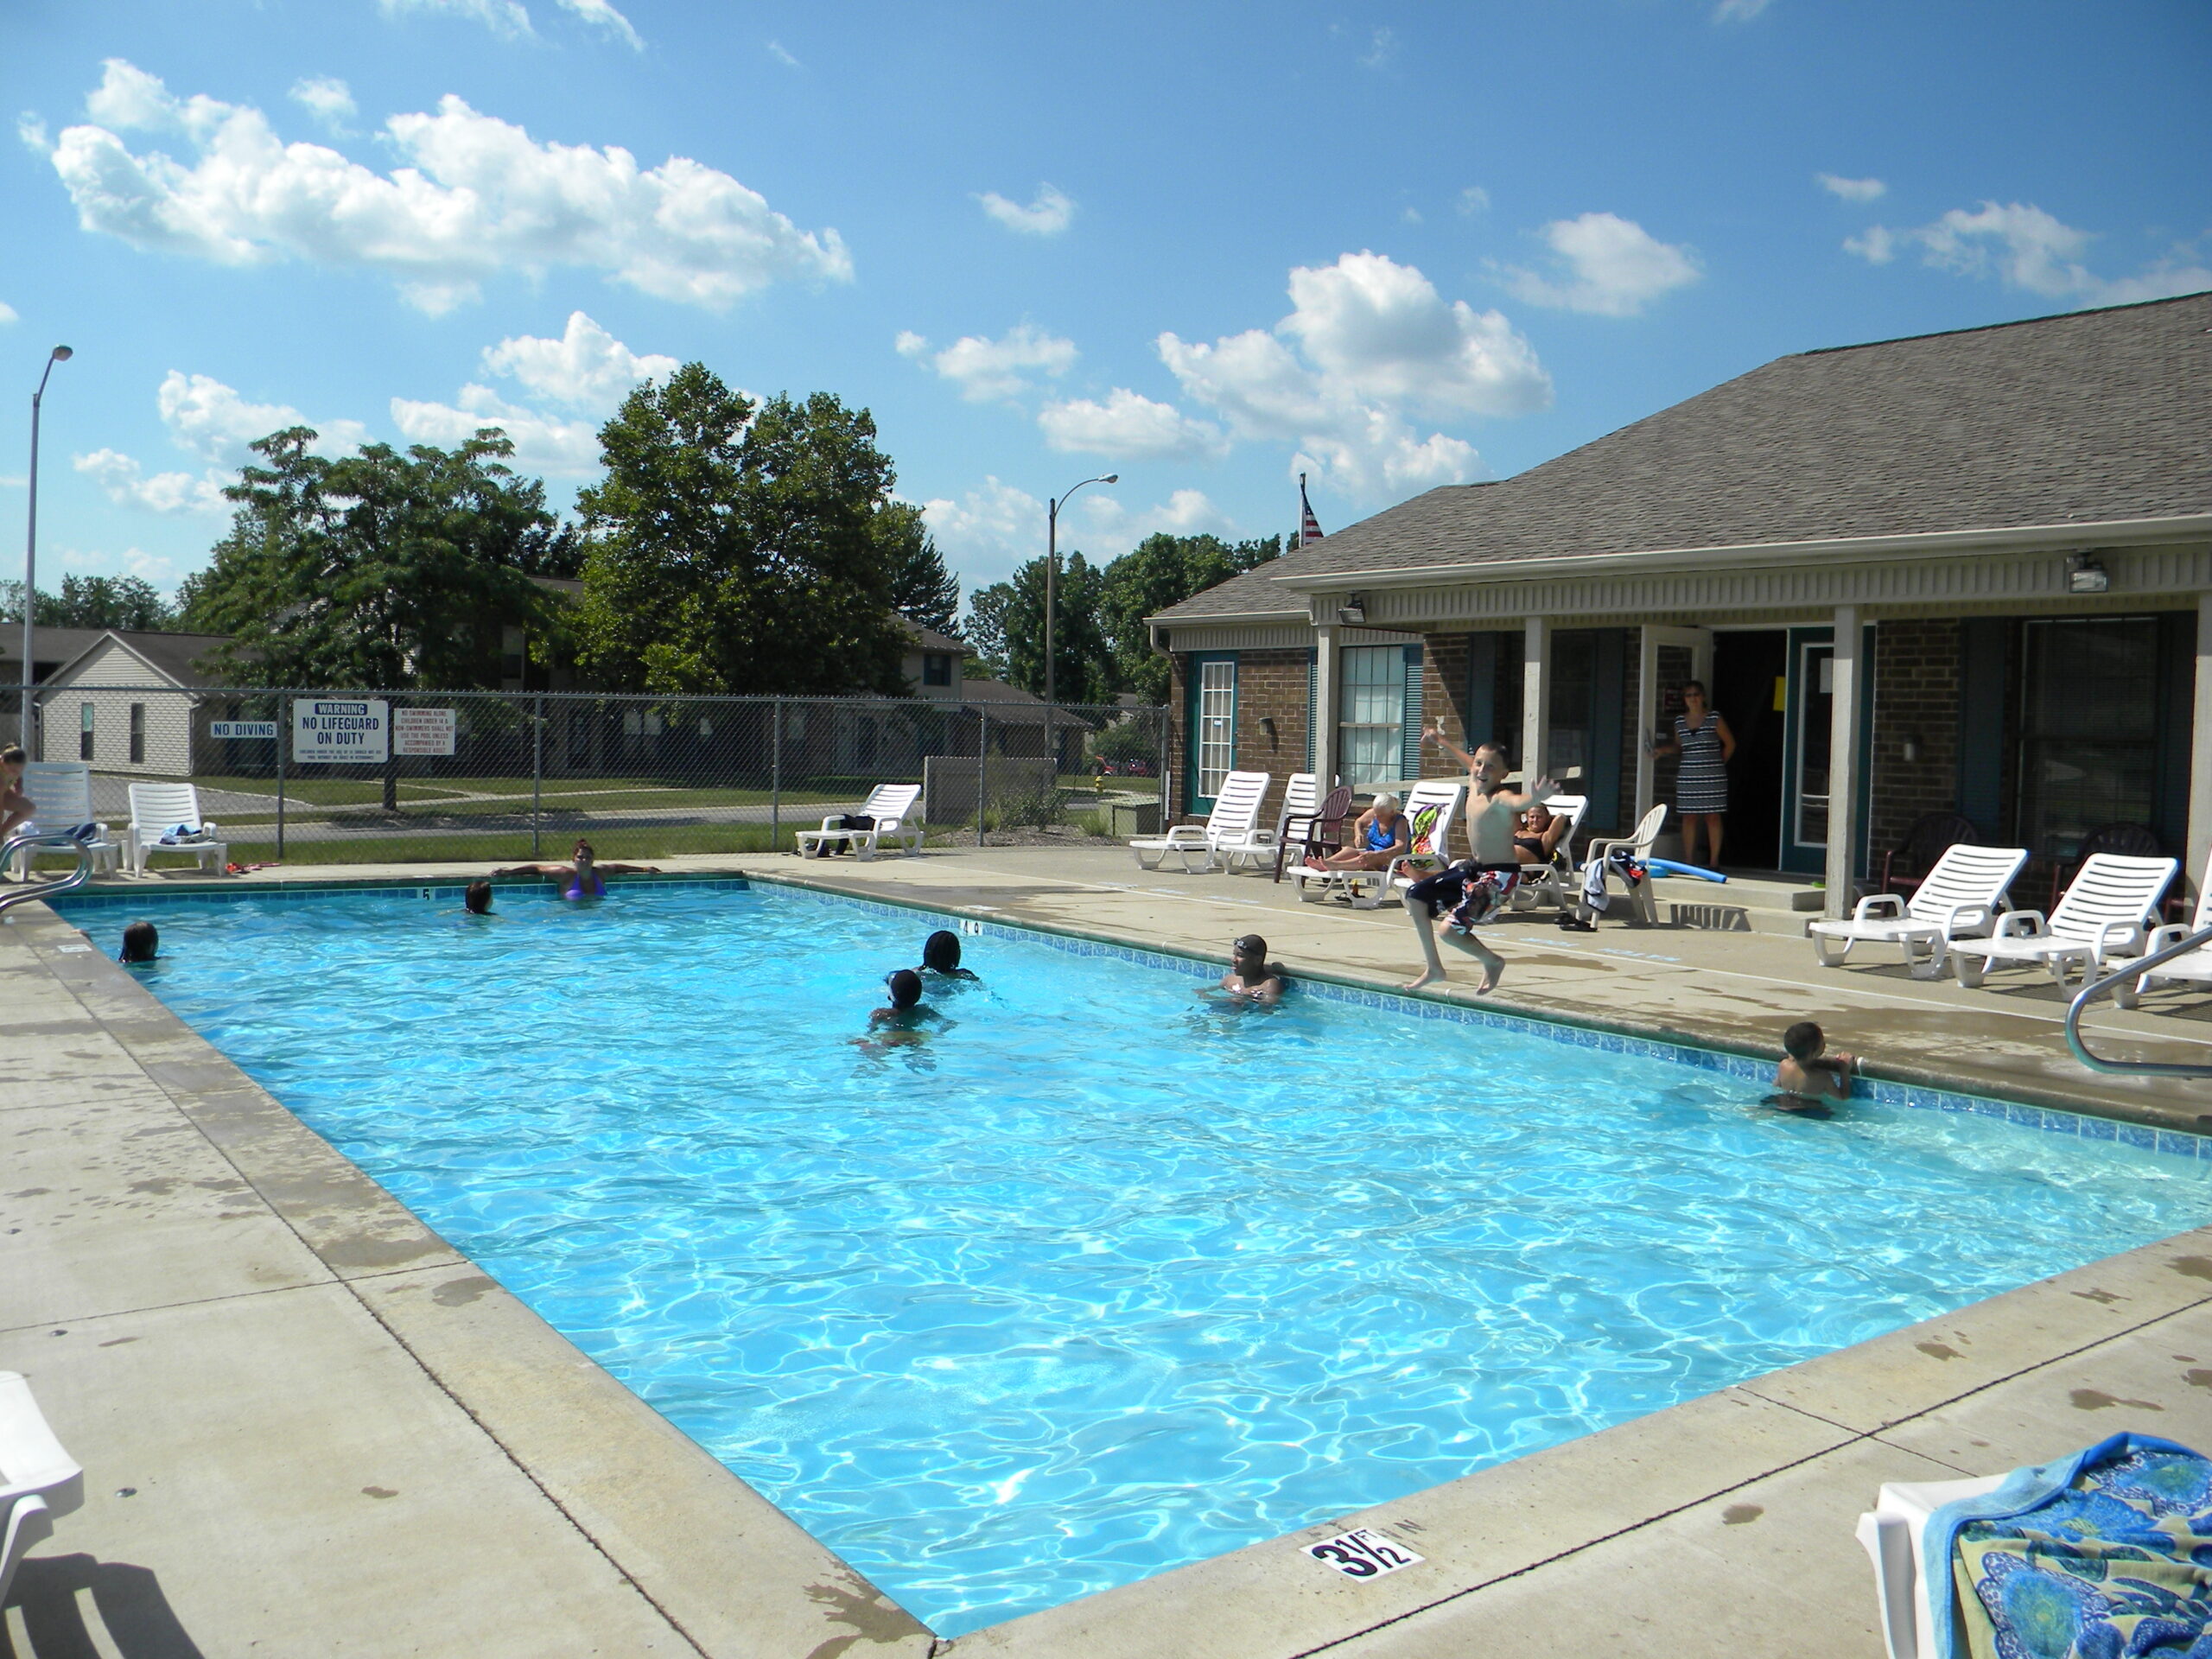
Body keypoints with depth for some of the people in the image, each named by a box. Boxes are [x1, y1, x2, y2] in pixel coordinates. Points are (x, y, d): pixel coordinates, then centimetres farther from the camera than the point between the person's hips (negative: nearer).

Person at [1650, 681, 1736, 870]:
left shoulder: (1715, 718, -1)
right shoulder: (1680, 721, 9)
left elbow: (1730, 743, 7)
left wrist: (1719, 764, 7)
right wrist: (1663, 749, 3)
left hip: (1712, 777, -3)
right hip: (1687, 777, 3)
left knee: (1712, 817, -1)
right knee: (1688, 817, 2)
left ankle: (1714, 861, 3)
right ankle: (1688, 861, 6)